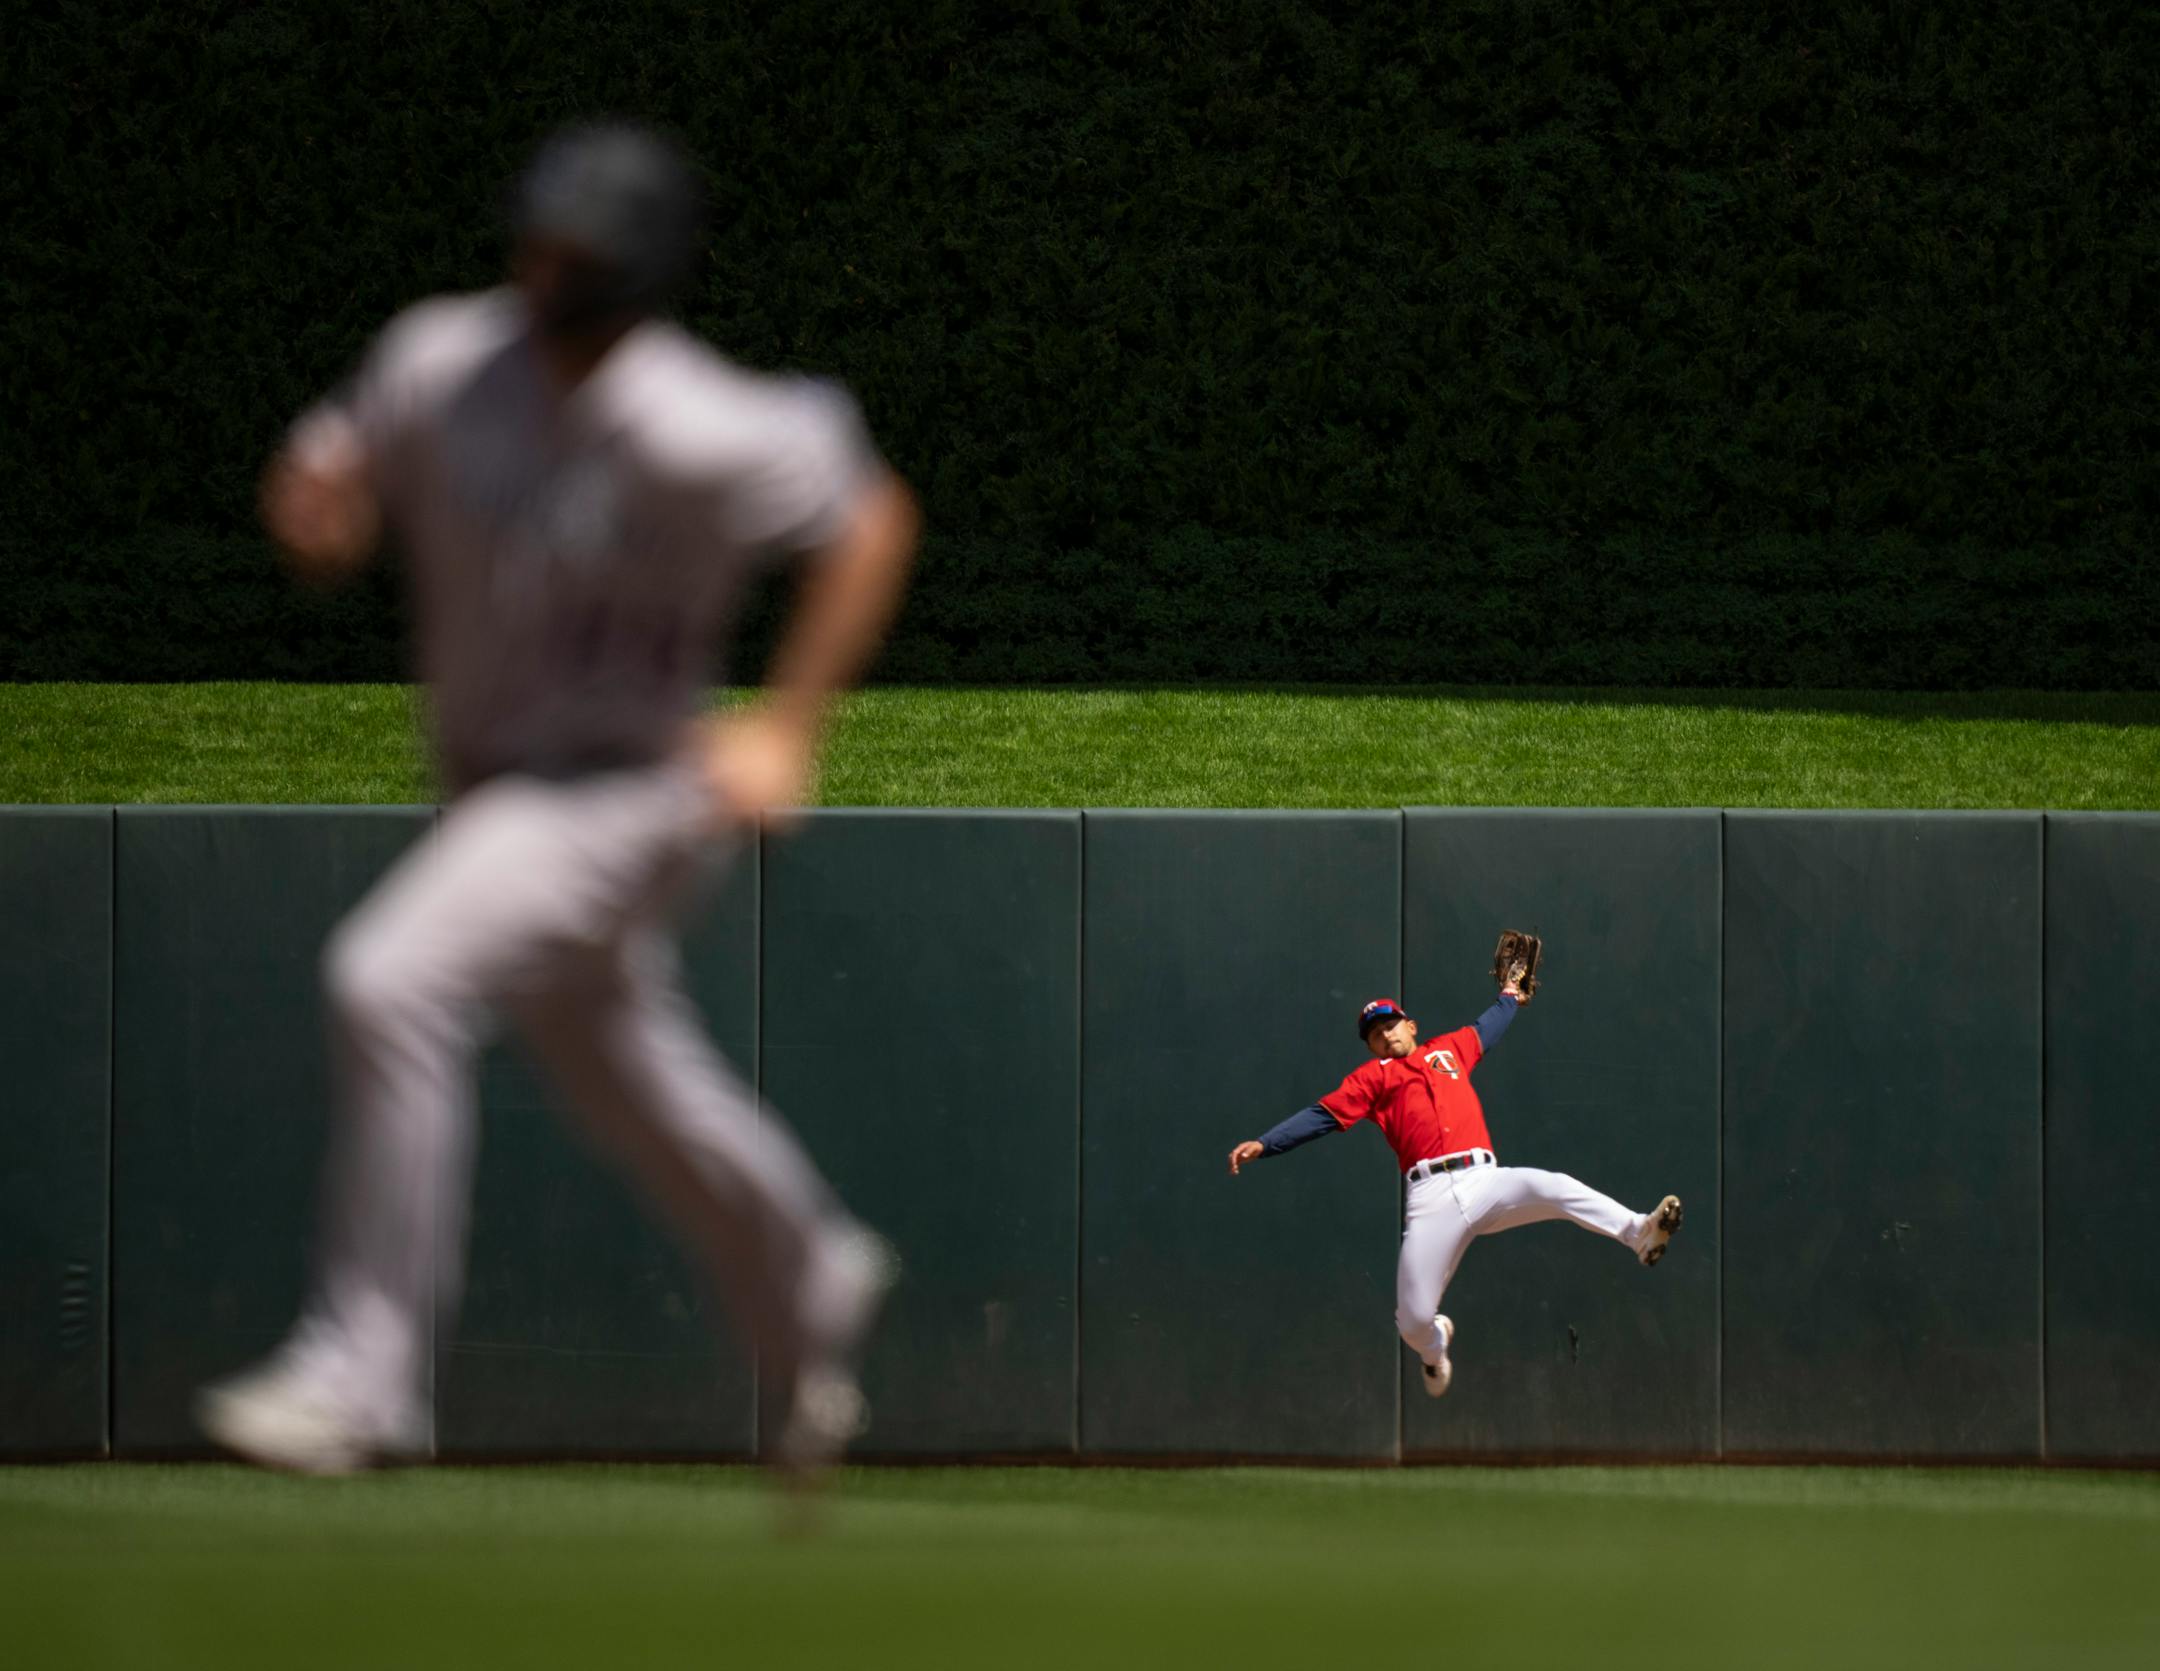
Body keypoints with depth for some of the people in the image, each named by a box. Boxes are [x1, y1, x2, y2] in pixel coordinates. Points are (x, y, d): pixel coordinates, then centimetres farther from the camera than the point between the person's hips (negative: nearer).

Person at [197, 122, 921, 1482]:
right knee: (625, 1074, 23)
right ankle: (813, 1290, 51)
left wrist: (787, 728, -15)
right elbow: (325, 507, 5)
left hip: (626, 792, -7)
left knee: (393, 982, -26)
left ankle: (363, 1377, -22)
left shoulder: (692, 436, -24)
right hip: (497, 787, 7)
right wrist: (317, 506, -20)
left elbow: (873, 519, -12)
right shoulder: (440, 365, -8)